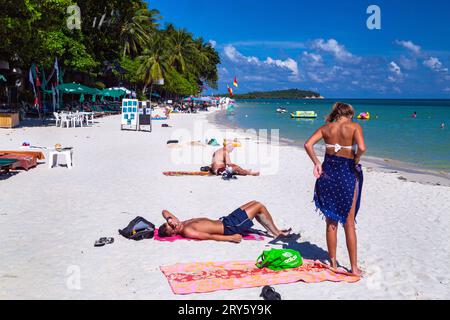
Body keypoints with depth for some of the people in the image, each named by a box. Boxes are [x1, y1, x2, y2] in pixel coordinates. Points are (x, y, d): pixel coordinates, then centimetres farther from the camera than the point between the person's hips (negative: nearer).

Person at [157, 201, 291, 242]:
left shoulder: (181, 224, -1)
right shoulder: (187, 232, -25)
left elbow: (164, 211, 10)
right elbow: (210, 236, -25)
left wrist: (171, 219, -10)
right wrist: (231, 238, -24)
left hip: (224, 221, 9)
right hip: (229, 228, -9)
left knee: (254, 203, 16)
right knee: (259, 206, -5)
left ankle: (275, 231, 24)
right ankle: (277, 233, 13)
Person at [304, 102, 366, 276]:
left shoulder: (326, 128, 3)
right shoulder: (354, 127, -6)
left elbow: (308, 144, -7)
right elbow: (362, 148, -21)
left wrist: (317, 163, -1)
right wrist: (356, 161, -3)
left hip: (328, 172, 3)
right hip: (348, 172, -3)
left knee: (331, 221, 14)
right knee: (349, 222, 6)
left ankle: (333, 263, 22)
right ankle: (354, 267, 12)